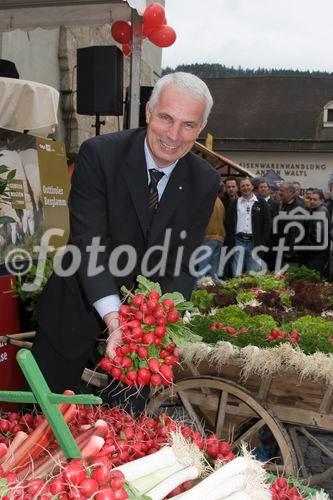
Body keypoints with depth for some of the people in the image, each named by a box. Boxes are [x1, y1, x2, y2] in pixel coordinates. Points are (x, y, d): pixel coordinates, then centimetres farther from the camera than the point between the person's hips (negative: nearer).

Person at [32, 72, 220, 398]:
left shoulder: (205, 182, -8)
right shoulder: (98, 154, -19)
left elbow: (182, 264, -9)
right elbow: (90, 243, -25)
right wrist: (114, 320, -35)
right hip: (77, 309, -2)